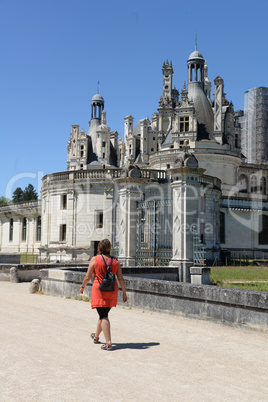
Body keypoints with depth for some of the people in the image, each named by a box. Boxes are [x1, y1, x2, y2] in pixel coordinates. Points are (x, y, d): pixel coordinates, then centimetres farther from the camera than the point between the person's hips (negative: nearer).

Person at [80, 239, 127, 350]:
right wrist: (124, 293, 6)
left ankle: (108, 342, -13)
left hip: (99, 290, -4)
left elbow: (88, 276, -1)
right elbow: (120, 278, 1)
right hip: (112, 291, 4)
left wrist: (82, 287, 15)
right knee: (103, 314, 20)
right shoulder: (115, 261, 3)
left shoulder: (95, 259, -6)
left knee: (103, 316, -4)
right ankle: (96, 336, 40)